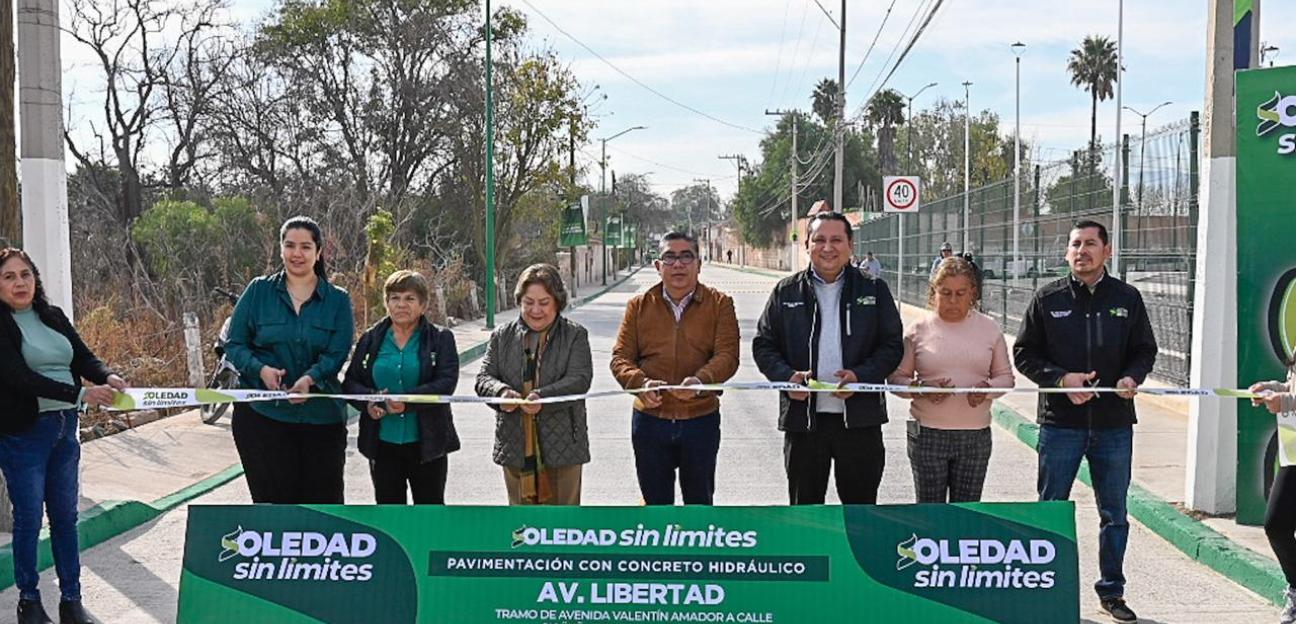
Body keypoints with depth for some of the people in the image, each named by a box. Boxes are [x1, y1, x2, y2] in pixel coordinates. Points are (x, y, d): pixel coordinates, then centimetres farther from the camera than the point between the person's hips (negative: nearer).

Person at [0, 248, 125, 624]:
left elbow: (84, 357, 5)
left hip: (65, 427, 5)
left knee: (65, 516, 10)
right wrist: (81, 394, -27)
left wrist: (106, 377, -18)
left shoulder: (53, 317, 9)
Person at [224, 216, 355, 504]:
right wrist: (261, 370, -17)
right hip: (262, 414, -1)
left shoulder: (338, 300, 4)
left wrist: (310, 378, -25)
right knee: (273, 499, 3)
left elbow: (336, 354, -5)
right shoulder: (258, 291, 4)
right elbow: (234, 344, 2)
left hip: (321, 415, 1)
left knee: (324, 499, 6)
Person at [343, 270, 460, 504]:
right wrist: (368, 400, -14)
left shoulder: (441, 339, 0)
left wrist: (408, 401, -24)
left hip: (427, 442, -2)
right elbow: (350, 382, 8)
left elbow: (447, 382, -12)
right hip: (383, 443, 2)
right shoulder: (370, 339, 8)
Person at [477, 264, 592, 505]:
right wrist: (501, 392, -19)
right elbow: (484, 378, 5)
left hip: (561, 446, -2)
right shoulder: (502, 336, 9)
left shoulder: (575, 335, 1)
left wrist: (543, 397, -27)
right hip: (515, 446, 2)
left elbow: (580, 379, -10)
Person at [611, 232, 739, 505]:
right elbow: (620, 357, 1)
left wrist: (701, 380, -29)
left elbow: (727, 355, -9)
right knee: (655, 502, 13)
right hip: (650, 419, 1)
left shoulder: (720, 304, 1)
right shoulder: (639, 306, 4)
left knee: (700, 501, 14)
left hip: (701, 419, -1)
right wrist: (641, 383, -21)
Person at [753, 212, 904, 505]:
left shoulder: (874, 290, 5)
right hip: (803, 417, 1)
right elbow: (763, 344, 6)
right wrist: (786, 376, -13)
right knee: (804, 510, 11)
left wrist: (860, 376, -14)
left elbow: (893, 345, 3)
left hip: (859, 418, 0)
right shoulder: (786, 291, 6)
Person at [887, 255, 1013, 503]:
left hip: (976, 435, 1)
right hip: (927, 433, -1)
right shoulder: (918, 330, 1)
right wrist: (920, 388, -18)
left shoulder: (989, 328, 6)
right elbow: (896, 377, 2)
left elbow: (1005, 376, 10)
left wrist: (987, 388, -12)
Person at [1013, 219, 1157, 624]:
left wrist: (1132, 377, -10)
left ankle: (1112, 591, 27)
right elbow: (1024, 352, 1)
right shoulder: (1048, 298, -1)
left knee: (1114, 514, 12)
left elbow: (1144, 351, 11)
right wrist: (1061, 378, -14)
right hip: (1060, 423, -2)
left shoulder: (1127, 298, 4)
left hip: (1114, 424, 2)